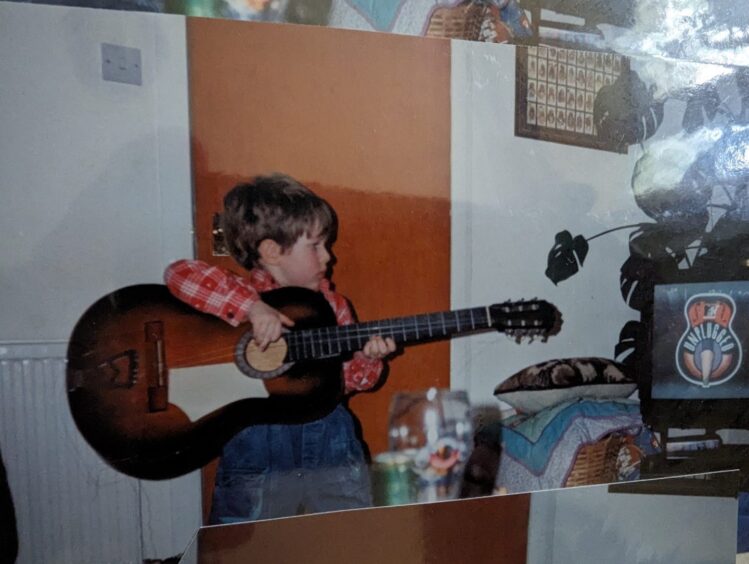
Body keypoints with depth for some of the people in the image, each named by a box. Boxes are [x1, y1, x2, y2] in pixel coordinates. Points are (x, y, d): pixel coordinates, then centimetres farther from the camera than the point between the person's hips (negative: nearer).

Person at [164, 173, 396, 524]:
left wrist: (366, 360, -11)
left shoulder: (331, 304, 4)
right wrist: (251, 307, -31)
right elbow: (179, 274, -24)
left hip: (328, 443, 4)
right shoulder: (242, 292, -7)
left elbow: (341, 379, 10)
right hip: (256, 449, -3)